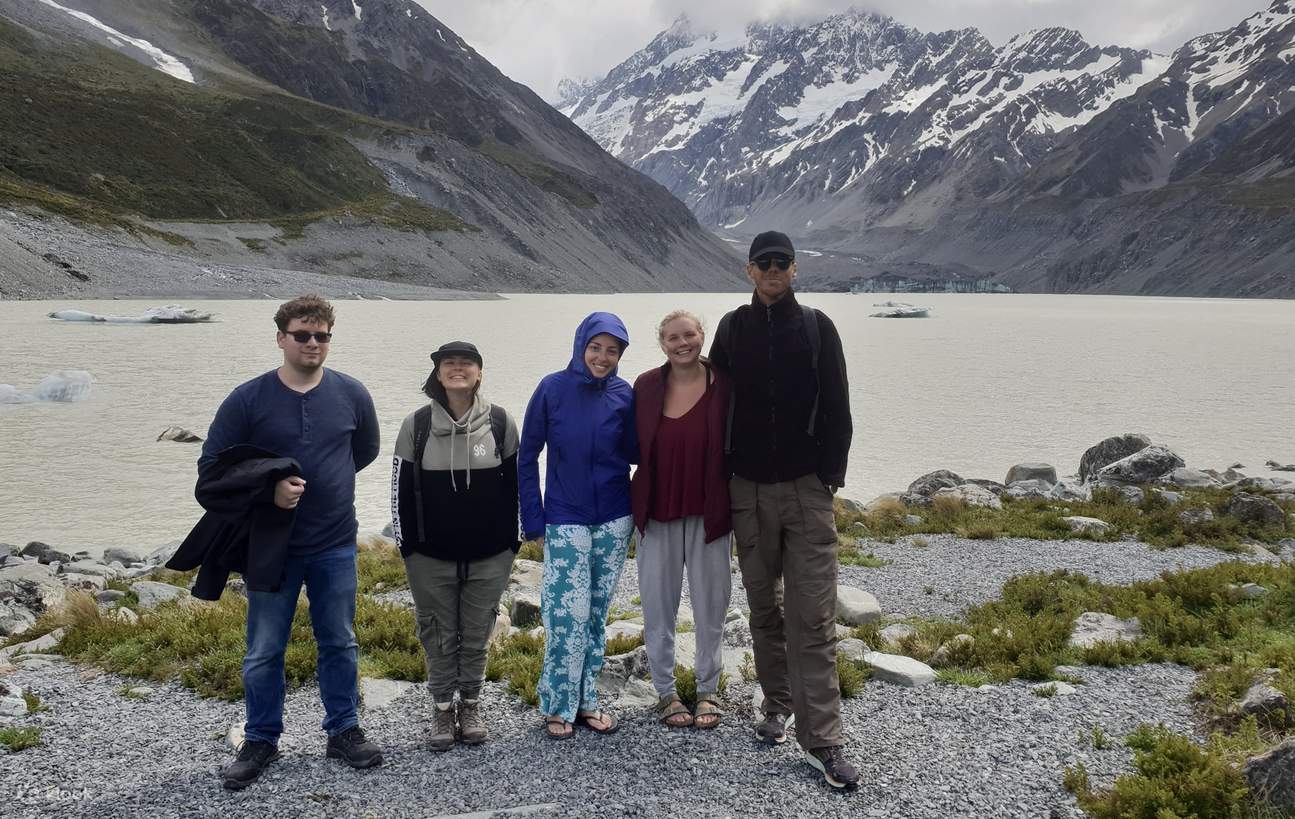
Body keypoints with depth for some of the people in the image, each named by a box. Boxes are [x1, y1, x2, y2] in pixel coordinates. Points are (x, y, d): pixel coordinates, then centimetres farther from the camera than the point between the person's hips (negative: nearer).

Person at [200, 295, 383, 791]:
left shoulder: (351, 395, -2)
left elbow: (366, 450, 16)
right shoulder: (248, 399, -8)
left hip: (336, 547, 2)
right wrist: (268, 490, -18)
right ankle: (261, 741, 26)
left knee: (340, 644, 12)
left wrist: (318, 480, 9)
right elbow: (211, 467, -5)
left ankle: (344, 731, 28)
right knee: (263, 652, 8)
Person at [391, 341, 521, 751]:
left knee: (477, 634, 10)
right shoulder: (417, 425, -2)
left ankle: (470, 705, 27)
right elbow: (401, 488, 3)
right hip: (431, 558, 0)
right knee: (439, 635, 9)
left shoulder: (500, 422, -1)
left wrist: (512, 542, 4)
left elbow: (515, 483, 5)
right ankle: (442, 708, 24)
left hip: (488, 558, 0)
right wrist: (406, 545, 1)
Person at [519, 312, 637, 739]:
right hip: (565, 522, -3)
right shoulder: (552, 389, -6)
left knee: (597, 614, 10)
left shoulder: (624, 394, 0)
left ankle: (586, 699, 23)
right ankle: (559, 705, 9)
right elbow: (527, 456, -1)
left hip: (614, 521, 3)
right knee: (569, 615, -7)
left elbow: (636, 454, 6)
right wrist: (533, 520, -3)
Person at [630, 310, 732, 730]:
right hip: (657, 513, 1)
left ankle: (708, 689, 26)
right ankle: (665, 692, 24)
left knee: (710, 603, 9)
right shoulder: (646, 386, -1)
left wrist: (735, 506, -3)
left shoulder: (723, 384, -6)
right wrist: (632, 506, 3)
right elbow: (633, 447, 6)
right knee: (658, 605, 9)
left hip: (708, 513, -1)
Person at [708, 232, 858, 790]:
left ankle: (822, 739, -5)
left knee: (813, 615, -6)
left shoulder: (817, 327, 3)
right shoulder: (733, 328, 7)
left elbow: (837, 408, 2)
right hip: (748, 491, 2)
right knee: (764, 605, 12)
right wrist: (722, 474, 4)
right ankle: (777, 704, 28)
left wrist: (830, 474, -5)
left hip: (807, 490, -2)